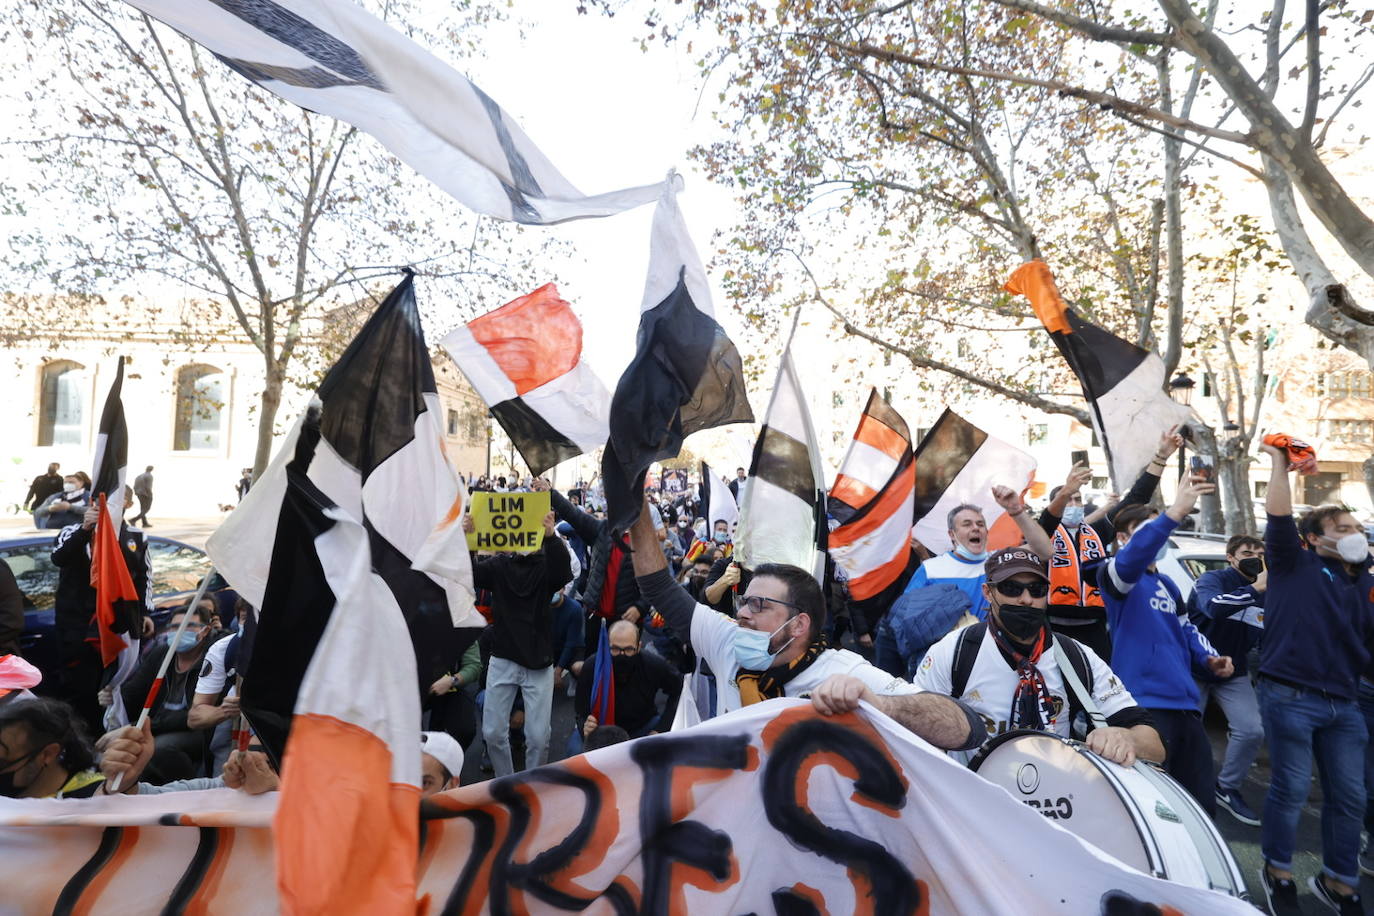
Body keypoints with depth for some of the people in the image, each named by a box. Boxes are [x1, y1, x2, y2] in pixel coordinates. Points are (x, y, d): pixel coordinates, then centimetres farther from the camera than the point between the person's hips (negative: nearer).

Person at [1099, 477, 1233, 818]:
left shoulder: (1168, 586, 20)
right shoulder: (1116, 575, -8)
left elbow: (1186, 630, 28)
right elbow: (1129, 562, -32)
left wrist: (1209, 659, 6)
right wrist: (1174, 514, -40)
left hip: (1184, 704, 9)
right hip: (1143, 705, -8)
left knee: (1202, 803, 18)